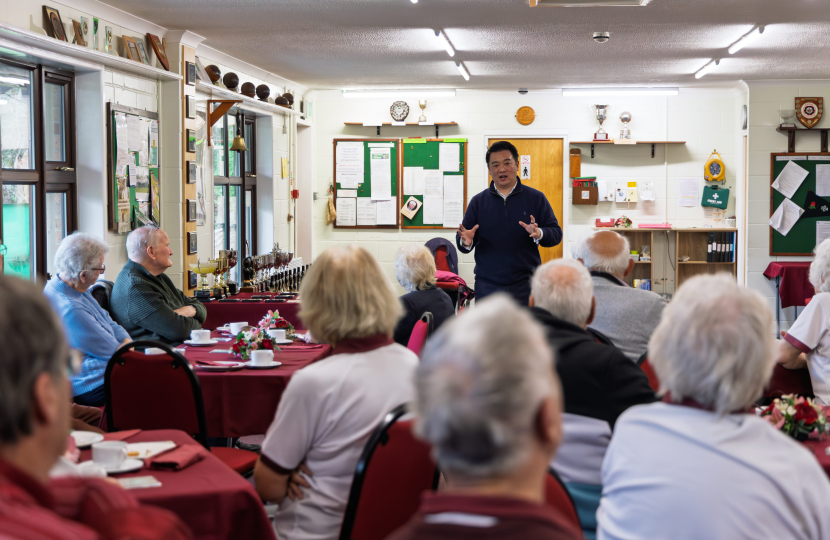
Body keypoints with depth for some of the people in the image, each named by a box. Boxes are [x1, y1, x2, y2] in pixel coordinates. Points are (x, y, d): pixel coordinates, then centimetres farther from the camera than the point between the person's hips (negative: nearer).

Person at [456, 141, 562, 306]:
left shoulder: (536, 198, 7)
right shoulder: (478, 202, 11)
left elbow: (556, 233, 3)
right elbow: (461, 238, 10)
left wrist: (539, 234, -19)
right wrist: (466, 241, -14)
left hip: (525, 285, -1)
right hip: (487, 286, 1)